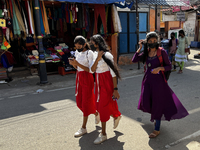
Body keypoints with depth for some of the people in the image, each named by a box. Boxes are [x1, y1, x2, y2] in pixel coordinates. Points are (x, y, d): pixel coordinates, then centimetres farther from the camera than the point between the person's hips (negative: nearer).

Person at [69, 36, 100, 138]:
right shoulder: (77, 53, 9)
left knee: (86, 102, -1)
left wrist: (78, 64, -24)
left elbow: (91, 70, -18)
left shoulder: (89, 53, -12)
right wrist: (73, 64, -6)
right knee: (80, 101, 12)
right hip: (79, 78, 8)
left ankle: (83, 128, 10)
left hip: (87, 79, -8)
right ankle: (96, 113, 37)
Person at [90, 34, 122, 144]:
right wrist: (97, 59, -20)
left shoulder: (107, 55, -17)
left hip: (106, 83, -8)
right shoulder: (95, 54, 5)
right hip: (98, 82, 8)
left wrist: (115, 89, -18)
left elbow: (113, 73, -17)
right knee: (99, 105, 17)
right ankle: (116, 116, 46)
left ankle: (103, 134, 16)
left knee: (103, 107, -1)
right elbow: (92, 69, -5)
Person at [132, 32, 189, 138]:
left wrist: (160, 68, -24)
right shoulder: (146, 52, 3)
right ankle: (156, 117, 39)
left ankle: (157, 129, 17)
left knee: (157, 104, 2)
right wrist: (140, 48, -7)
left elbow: (169, 66, -6)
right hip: (147, 79, 4)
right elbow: (134, 60, -3)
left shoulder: (162, 52, -9)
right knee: (146, 102, 5)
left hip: (158, 80, -4)